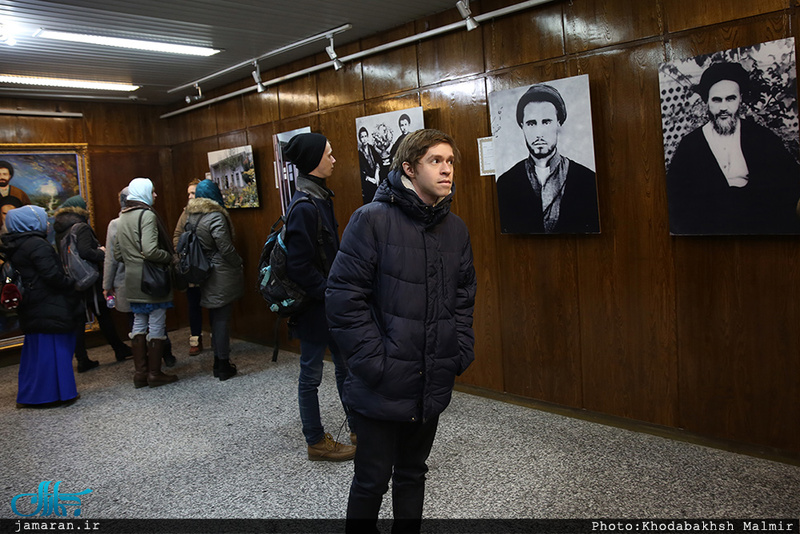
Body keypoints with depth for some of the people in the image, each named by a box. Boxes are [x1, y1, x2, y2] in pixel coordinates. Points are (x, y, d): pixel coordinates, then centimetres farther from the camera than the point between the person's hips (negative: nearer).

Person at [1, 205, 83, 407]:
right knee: (53, 348, -3)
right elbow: (52, 275, -20)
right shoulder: (37, 244, -16)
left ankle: (30, 396, 23)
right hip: (50, 309, -9)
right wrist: (71, 284, -5)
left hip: (31, 311, 9)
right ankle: (55, 393, 2)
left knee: (34, 351, 16)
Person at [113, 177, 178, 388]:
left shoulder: (122, 218, 13)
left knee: (139, 323, 14)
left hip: (133, 281, 8)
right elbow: (150, 251, -25)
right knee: (156, 325, 0)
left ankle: (140, 372, 20)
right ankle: (155, 373, 7)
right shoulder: (147, 215, -15)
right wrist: (170, 257, -10)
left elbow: (117, 254, 17)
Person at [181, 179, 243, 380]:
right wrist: (239, 265, -2)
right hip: (221, 276, -7)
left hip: (204, 274, 8)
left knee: (215, 317, 16)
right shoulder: (215, 216, -16)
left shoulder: (191, 217, 8)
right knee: (222, 318, -1)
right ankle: (223, 366, 6)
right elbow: (226, 248, -17)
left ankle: (218, 362, 25)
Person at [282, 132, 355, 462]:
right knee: (311, 373, 7)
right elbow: (299, 266, -23)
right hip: (313, 306, -9)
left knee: (345, 365, 18)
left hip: (330, 301, 9)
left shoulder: (320, 198, 9)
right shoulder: (304, 206, -21)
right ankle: (316, 443, 22)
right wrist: (329, 293, -16)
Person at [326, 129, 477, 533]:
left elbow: (464, 296, 15)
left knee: (412, 474, 22)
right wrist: (373, 361, -17)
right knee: (372, 481, 10)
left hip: (433, 386, 6)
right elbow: (343, 296, -15)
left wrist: (461, 352, 5)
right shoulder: (373, 219, -13)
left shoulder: (456, 229, 6)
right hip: (382, 387, -5)